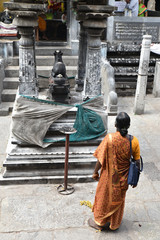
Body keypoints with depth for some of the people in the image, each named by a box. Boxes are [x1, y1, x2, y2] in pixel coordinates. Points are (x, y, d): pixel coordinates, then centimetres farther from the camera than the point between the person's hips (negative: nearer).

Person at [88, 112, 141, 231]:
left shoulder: (109, 138, -24)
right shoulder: (134, 141, -16)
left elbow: (101, 159, -17)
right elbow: (137, 162, -8)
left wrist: (96, 172, 0)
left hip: (109, 176, -3)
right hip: (123, 178, 3)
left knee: (104, 197, 19)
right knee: (119, 199, 24)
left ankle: (100, 222, 37)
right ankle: (114, 224, 43)